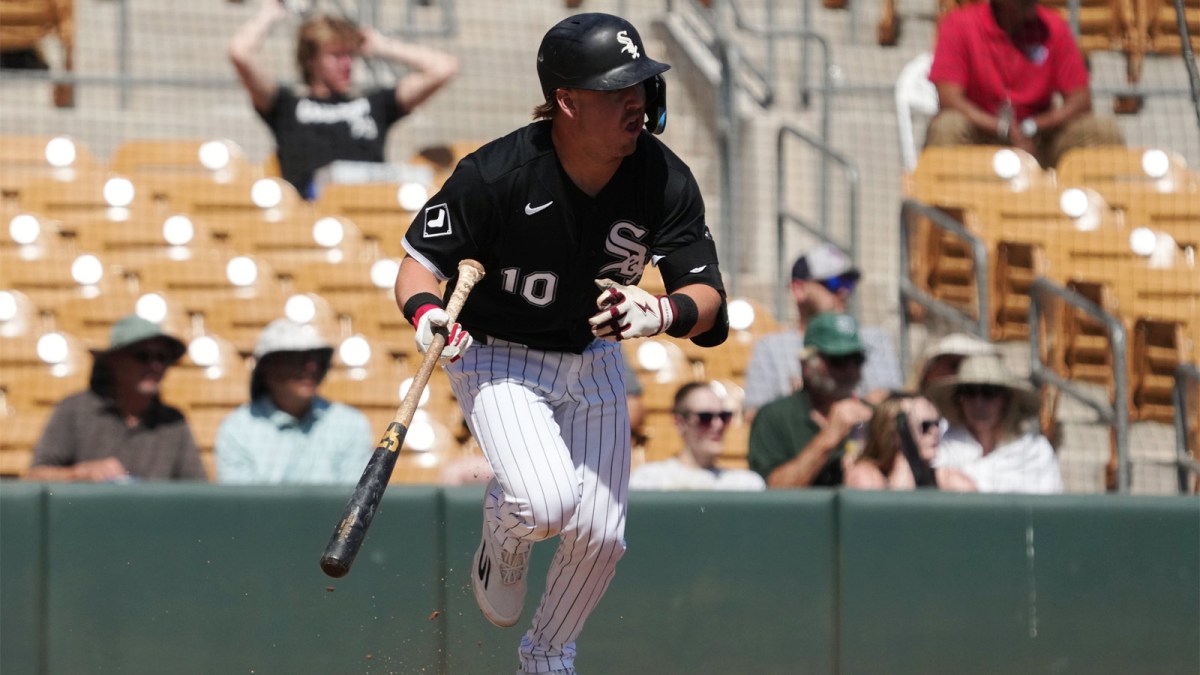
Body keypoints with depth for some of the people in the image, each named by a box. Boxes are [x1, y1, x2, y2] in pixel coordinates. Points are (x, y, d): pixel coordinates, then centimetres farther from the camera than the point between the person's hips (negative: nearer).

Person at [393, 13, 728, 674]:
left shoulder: (665, 180, -18)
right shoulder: (497, 173, -27)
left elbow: (708, 298, -17)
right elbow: (420, 262, -17)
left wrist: (661, 312, -40)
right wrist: (425, 311, -39)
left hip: (594, 363, 4)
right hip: (498, 355, -4)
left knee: (599, 534, 1)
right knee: (545, 501, -26)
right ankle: (502, 541, 13)